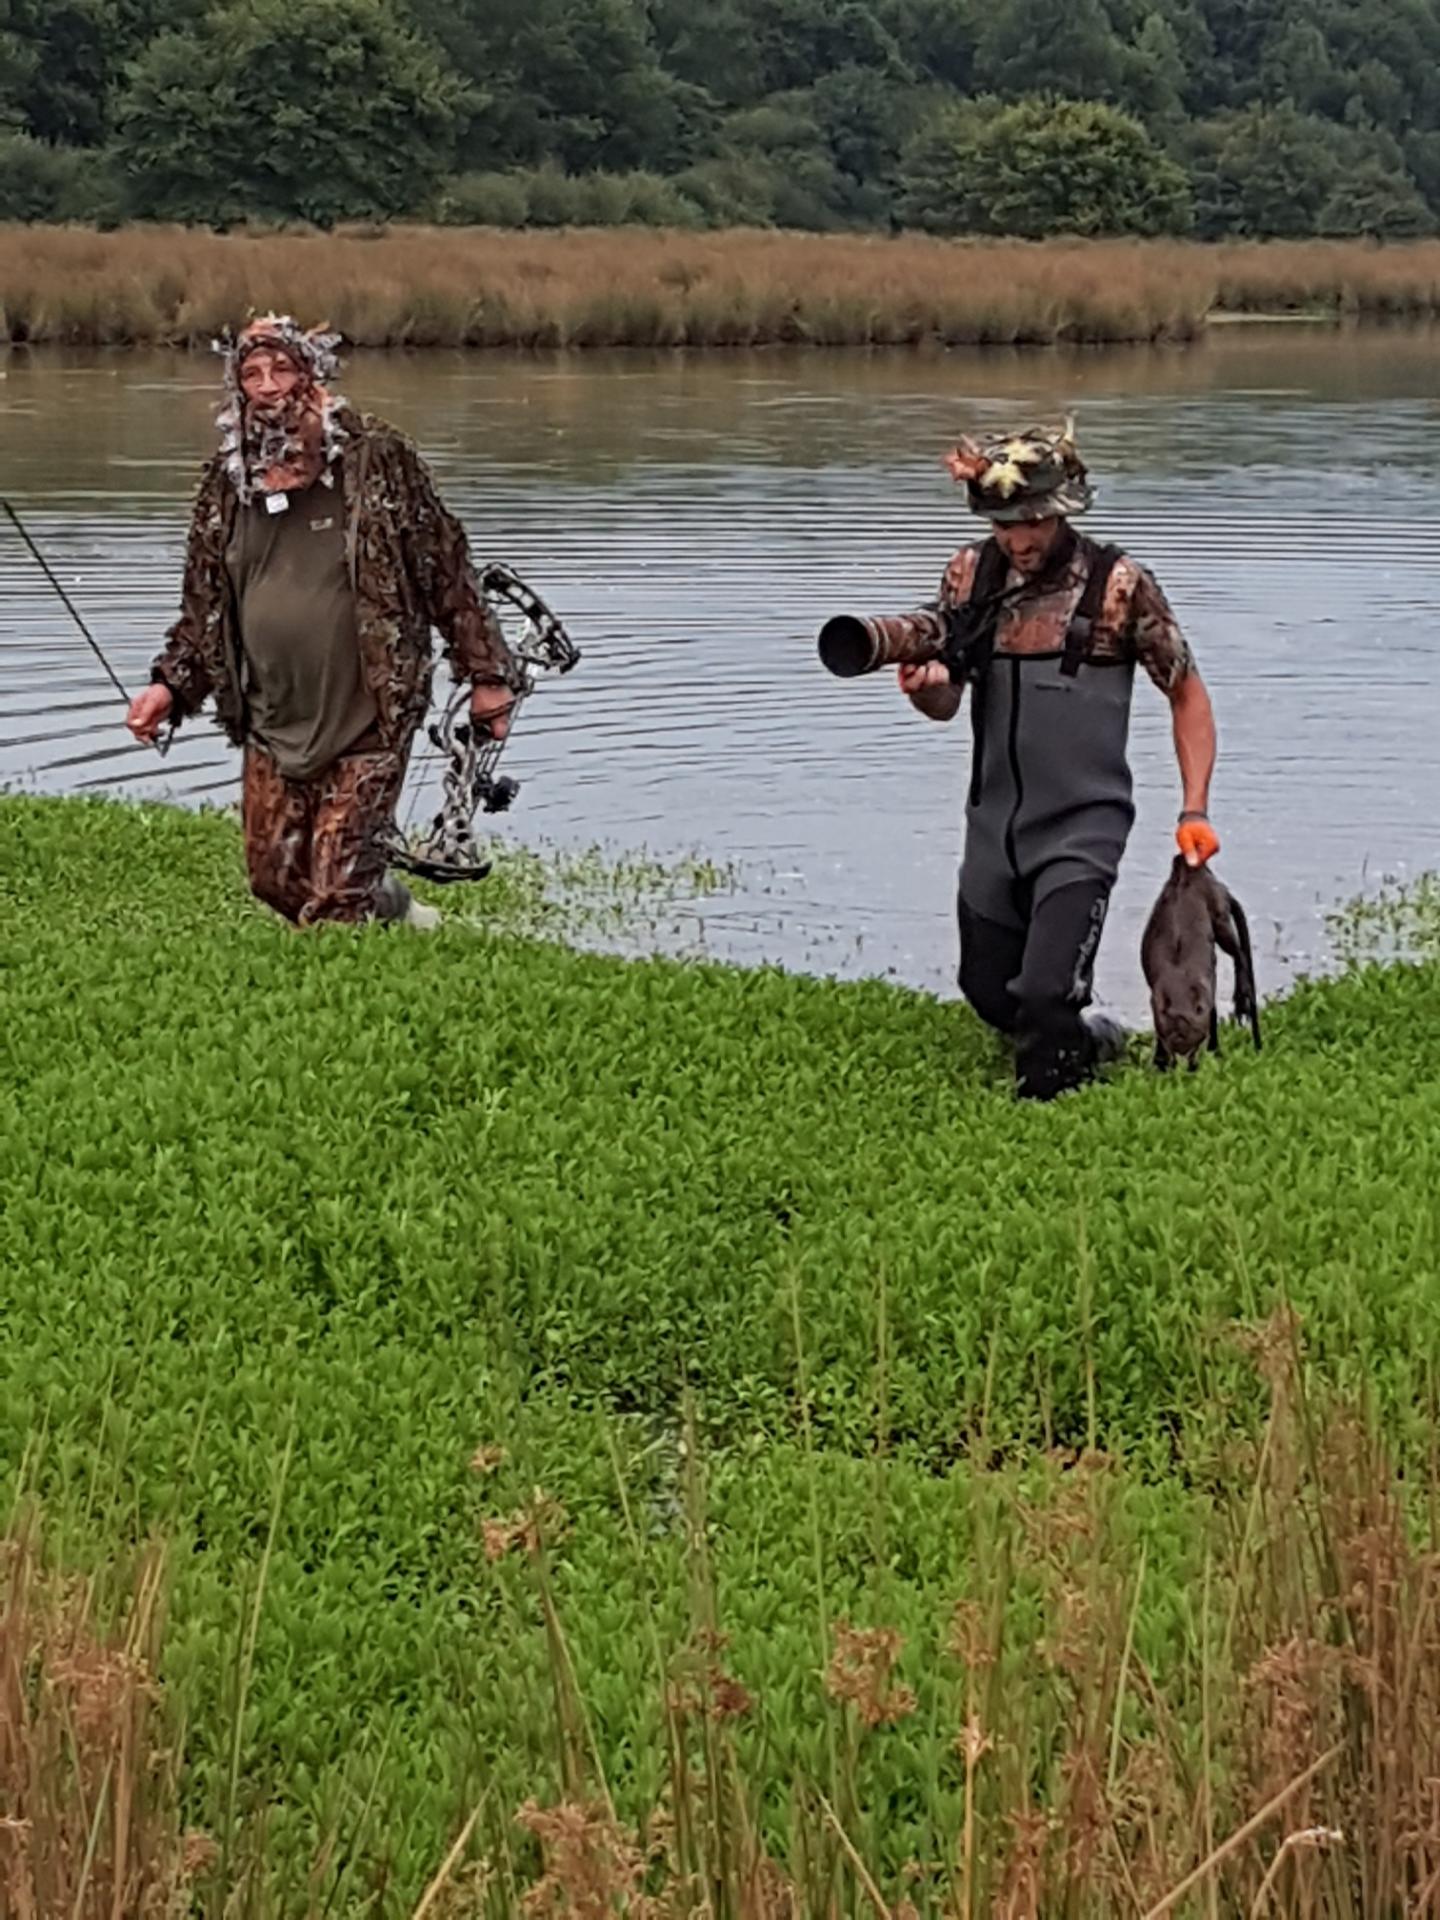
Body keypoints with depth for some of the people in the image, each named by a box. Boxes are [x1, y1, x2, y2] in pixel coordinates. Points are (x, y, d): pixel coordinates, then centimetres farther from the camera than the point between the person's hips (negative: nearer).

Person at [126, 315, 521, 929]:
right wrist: (170, 684, 6)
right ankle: (399, 913, 35)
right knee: (274, 879, 13)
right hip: (271, 731, 5)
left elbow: (446, 568, -3)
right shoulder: (228, 481, 5)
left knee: (335, 899, -10)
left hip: (366, 724, -5)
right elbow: (203, 602, 16)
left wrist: (486, 672, -3)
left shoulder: (377, 459, -8)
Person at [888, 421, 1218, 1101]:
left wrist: (1194, 810, -10)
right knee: (989, 994, 15)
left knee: (1045, 998, -18)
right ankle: (1092, 1040, 43)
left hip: (1081, 829, -5)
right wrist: (922, 683, -21)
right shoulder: (971, 573, 0)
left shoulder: (1120, 586, -11)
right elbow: (945, 704, 4)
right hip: (993, 826, 5)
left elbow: (1186, 693, -2)